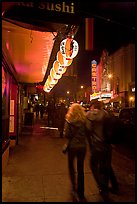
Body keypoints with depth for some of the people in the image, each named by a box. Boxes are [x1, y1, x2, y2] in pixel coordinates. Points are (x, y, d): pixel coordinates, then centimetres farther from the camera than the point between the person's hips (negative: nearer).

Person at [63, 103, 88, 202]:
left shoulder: (69, 120, -13)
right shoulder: (84, 120, -7)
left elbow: (66, 134, -13)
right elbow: (87, 133, -2)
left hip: (72, 146, -2)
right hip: (82, 146, 2)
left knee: (71, 165, 24)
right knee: (80, 169, 13)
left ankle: (74, 186, 25)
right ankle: (80, 194, 22)